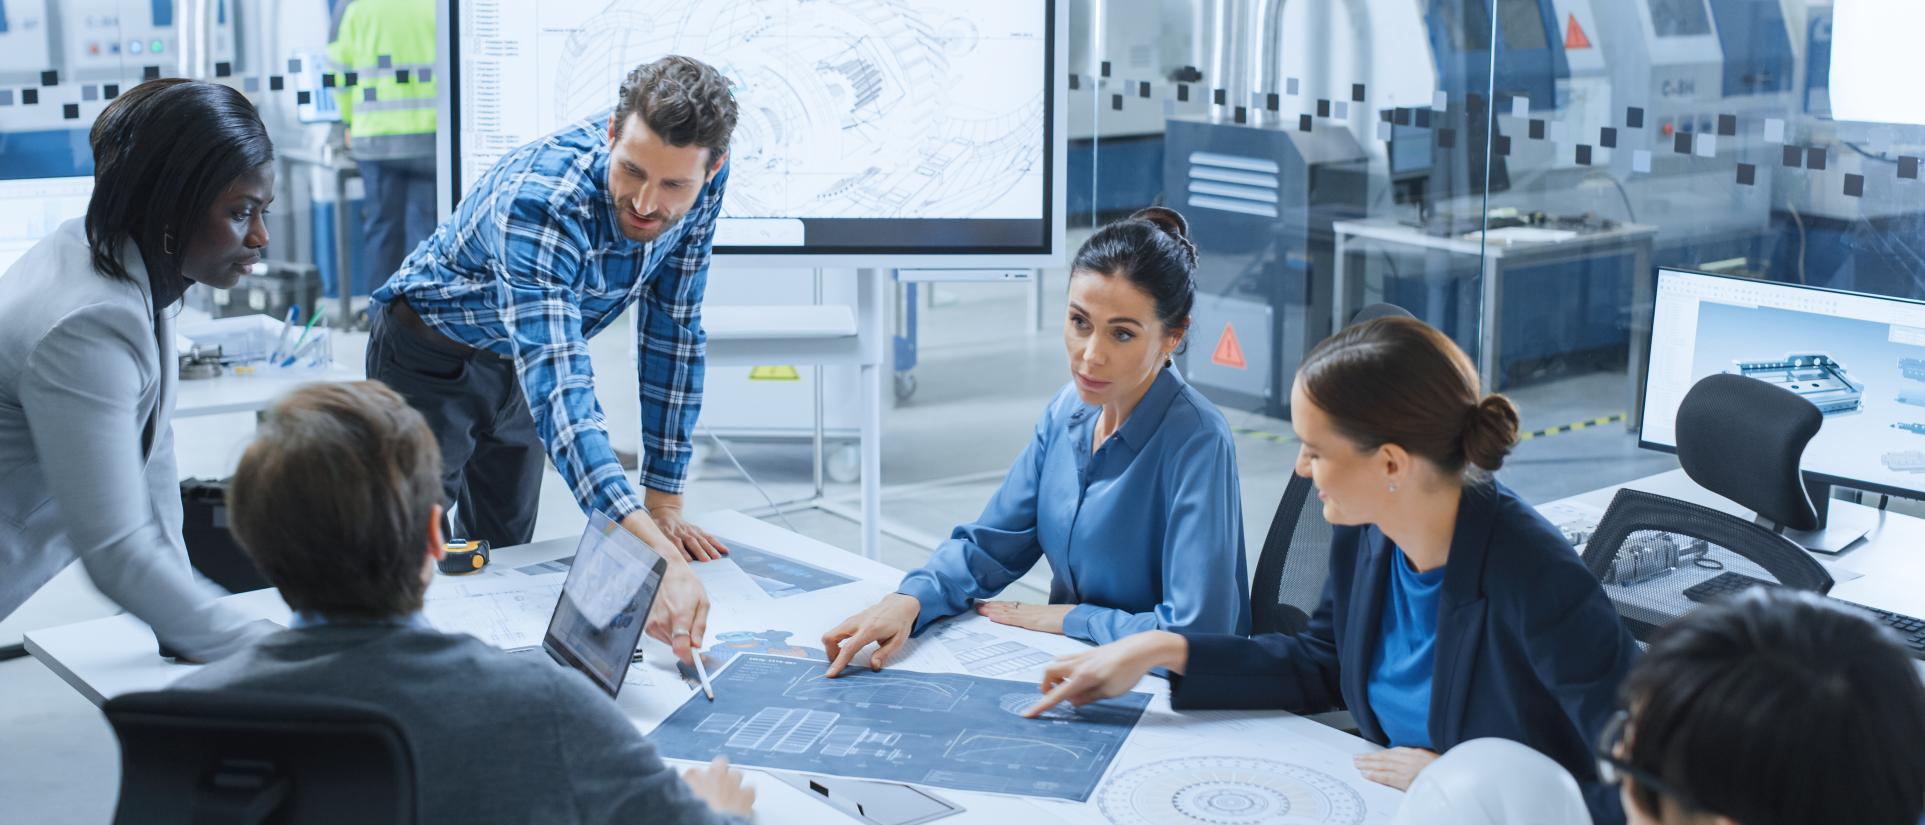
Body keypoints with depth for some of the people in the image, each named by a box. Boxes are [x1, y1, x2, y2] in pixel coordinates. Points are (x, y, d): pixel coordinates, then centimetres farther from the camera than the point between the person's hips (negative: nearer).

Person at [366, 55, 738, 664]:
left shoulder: (701, 182, -22)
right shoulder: (540, 201, -42)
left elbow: (673, 329, -11)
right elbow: (557, 386, -52)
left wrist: (665, 504, -14)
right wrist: (654, 556, -64)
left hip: (512, 363, 6)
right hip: (431, 356, -6)